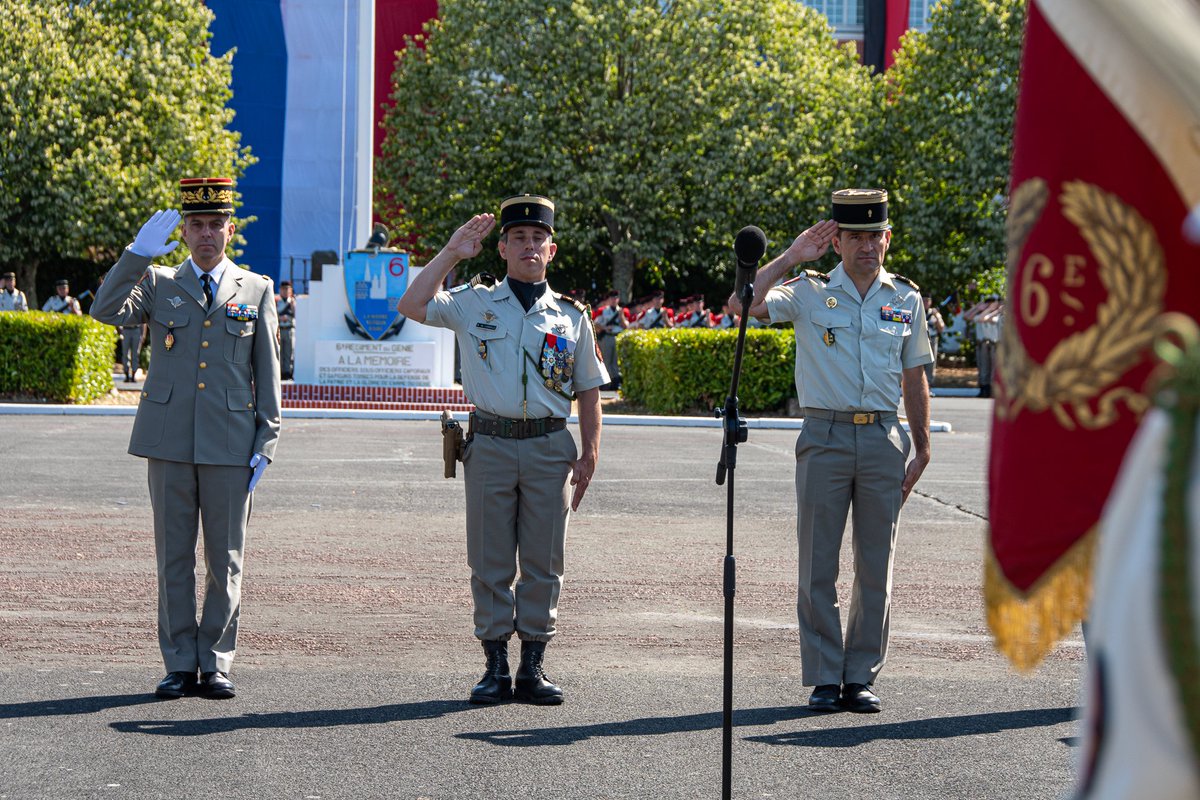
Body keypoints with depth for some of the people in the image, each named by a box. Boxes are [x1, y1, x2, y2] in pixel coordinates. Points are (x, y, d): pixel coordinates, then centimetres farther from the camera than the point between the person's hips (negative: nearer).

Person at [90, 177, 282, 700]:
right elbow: (105, 311, -8)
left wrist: (266, 442, 1)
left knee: (226, 559, 3)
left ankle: (216, 664, 10)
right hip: (169, 441, 0)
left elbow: (267, 372, 8)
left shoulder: (256, 291, 10)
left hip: (231, 445, 0)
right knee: (174, 557, 4)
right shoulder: (158, 284, 10)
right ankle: (180, 665, 10)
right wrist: (137, 254, -17)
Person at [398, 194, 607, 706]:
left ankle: (533, 668, 11)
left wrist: (589, 455, 4)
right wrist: (451, 253, -5)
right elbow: (412, 306, -6)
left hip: (549, 448, 1)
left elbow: (589, 391, 13)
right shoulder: (474, 304, 7)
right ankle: (495, 668, 9)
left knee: (542, 563, 3)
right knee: (490, 563, 2)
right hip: (490, 445, -1)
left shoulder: (571, 317, 11)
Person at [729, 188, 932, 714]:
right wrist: (790, 258, -10)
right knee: (818, 567, 0)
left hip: (883, 439, 2)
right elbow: (743, 305, -12)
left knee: (876, 568, 4)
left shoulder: (906, 300, 10)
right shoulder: (809, 292, 3)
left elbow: (914, 378, 15)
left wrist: (921, 450, 11)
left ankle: (861, 676, 12)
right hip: (825, 438, -2)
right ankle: (824, 678, 7)